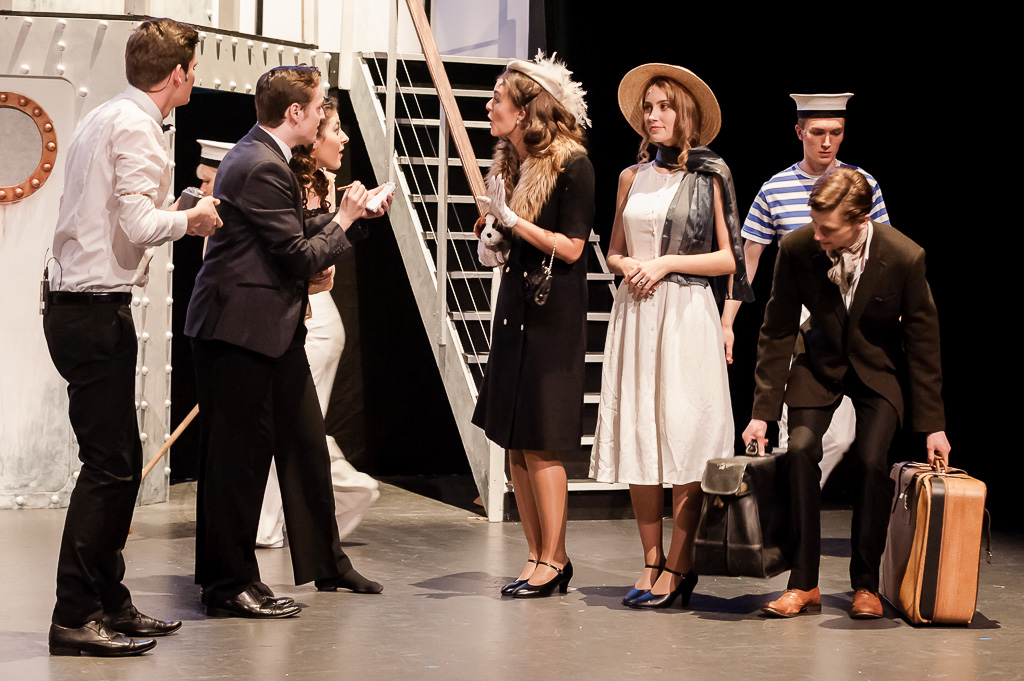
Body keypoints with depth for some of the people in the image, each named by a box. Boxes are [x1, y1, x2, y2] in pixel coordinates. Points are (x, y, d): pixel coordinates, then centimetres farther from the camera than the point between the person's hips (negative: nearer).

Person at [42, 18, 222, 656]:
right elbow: (139, 226, -22)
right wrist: (191, 217, -5)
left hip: (78, 306, 10)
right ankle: (74, 618, -6)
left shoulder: (104, 119, 17)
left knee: (119, 461, 15)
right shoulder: (135, 127, -14)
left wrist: (179, 214, 23)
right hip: (98, 311, -10)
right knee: (109, 467, -8)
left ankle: (108, 602, 22)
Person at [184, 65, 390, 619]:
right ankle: (228, 585, 4)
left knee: (304, 442, 16)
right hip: (240, 328, -11)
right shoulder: (262, 168, -20)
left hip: (272, 327, 11)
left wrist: (349, 215, 12)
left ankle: (325, 561, 27)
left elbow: (289, 238, 20)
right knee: (239, 454, -4)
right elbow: (300, 256, -19)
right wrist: (342, 221, -5)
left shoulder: (259, 156, 14)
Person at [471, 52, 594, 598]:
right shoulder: (509, 162, 12)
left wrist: (512, 220, -16)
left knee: (540, 444, -5)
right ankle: (537, 558, 13)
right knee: (513, 442, 7)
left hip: (553, 318, -8)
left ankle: (553, 560, 4)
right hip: (513, 310, 8)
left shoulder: (572, 164, -12)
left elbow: (571, 247, -16)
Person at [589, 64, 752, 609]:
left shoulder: (708, 177, 2)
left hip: (686, 313, -4)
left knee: (683, 435, -7)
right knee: (637, 435, 2)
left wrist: (667, 263, -9)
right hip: (635, 313, 4)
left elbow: (727, 260, 0)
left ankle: (679, 567, -2)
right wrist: (629, 267, -3)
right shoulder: (632, 177, 12)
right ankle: (652, 561, 10)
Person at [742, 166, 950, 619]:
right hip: (821, 363, 2)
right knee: (800, 450, -17)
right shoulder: (797, 250, -22)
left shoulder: (904, 258, -26)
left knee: (870, 460, -19)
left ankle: (866, 585, -3)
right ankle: (804, 584, -9)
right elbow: (777, 332, -10)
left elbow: (923, 341, -14)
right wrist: (763, 410, -10)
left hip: (879, 367, -1)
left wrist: (932, 423, -10)